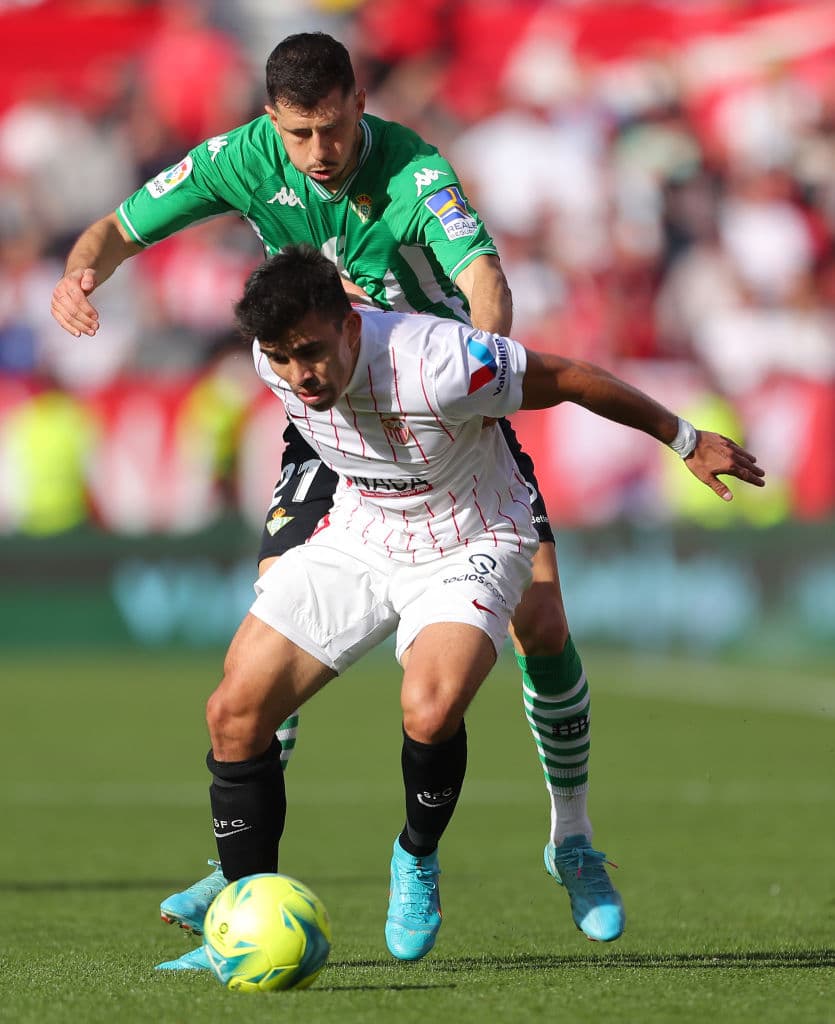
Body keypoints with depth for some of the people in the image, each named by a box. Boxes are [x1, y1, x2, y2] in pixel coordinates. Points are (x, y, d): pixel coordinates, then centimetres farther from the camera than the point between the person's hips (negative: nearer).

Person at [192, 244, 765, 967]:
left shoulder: (435, 366, -34)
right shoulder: (277, 359, -17)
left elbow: (569, 378, -20)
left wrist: (685, 441, -9)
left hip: (470, 545, -5)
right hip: (359, 535, 6)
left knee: (429, 711, -33)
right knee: (234, 712, -7)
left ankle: (417, 859, -1)